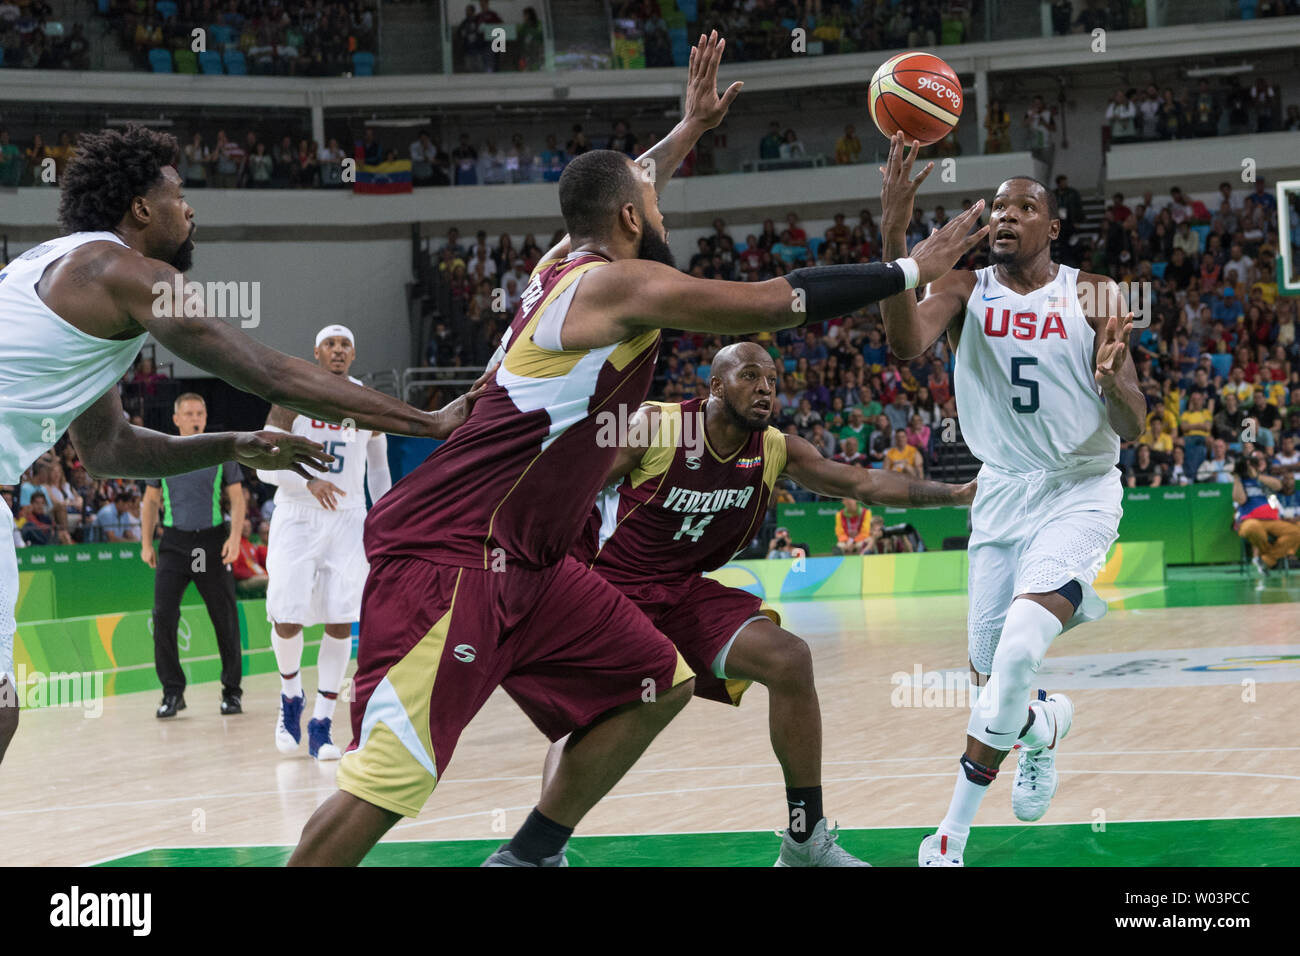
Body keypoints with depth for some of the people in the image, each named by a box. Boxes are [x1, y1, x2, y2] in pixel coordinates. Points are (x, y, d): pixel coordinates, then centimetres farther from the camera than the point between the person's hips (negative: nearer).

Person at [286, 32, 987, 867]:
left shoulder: (572, 260, 13)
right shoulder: (620, 284, -13)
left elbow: (625, 186, 38)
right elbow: (780, 301, -12)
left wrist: (691, 127, 49)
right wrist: (910, 272, -2)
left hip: (524, 557, 10)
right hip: (452, 553, -10)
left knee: (657, 683, 12)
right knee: (385, 780, -17)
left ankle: (528, 857, 15)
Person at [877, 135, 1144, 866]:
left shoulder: (1092, 296, -5)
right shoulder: (966, 290, -2)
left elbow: (1133, 429, -5)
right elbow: (908, 342, -26)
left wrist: (1113, 380, -29)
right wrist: (894, 234, -38)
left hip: (1081, 490, -3)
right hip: (1002, 496, 3)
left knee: (1020, 647, -25)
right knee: (992, 674, 5)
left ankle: (957, 829, -7)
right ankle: (1043, 725, 42)